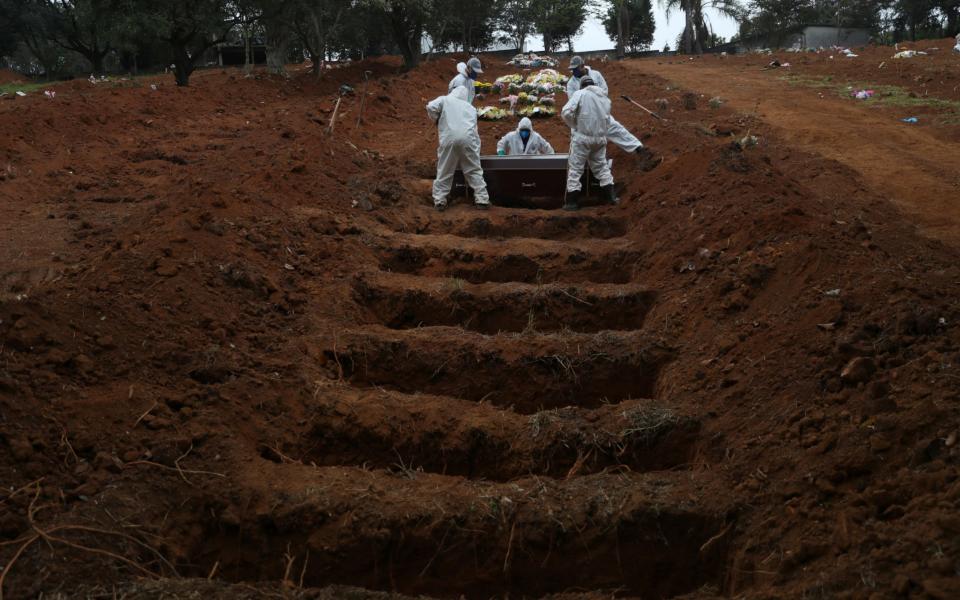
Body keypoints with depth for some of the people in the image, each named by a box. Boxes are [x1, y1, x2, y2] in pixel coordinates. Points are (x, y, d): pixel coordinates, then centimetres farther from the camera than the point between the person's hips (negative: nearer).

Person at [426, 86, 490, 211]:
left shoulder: (445, 100, 15)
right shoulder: (470, 107, 25)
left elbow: (431, 107, -2)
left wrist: (437, 121, 14)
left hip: (449, 139, -2)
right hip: (468, 139, 2)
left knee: (444, 171, 8)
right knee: (474, 171, 10)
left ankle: (439, 200, 8)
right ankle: (482, 200, 8)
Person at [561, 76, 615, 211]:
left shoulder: (580, 94, -5)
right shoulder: (605, 98, 14)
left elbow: (566, 112, -16)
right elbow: (607, 120, 13)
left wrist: (574, 125, -2)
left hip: (582, 137, -5)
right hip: (600, 138, 5)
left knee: (575, 167, 2)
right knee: (601, 166, 19)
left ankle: (572, 201, 1)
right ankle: (610, 196, 18)